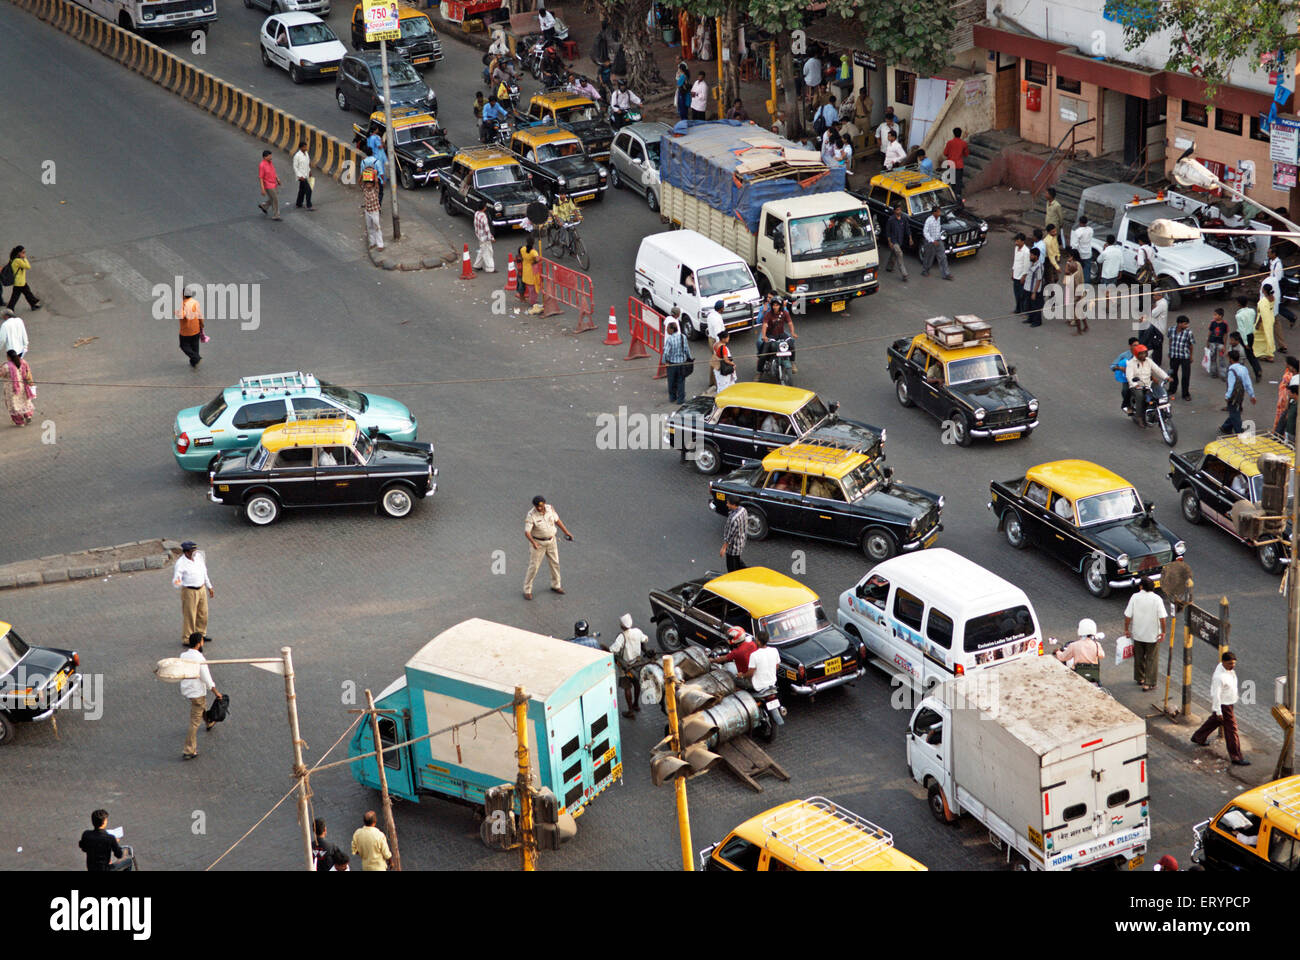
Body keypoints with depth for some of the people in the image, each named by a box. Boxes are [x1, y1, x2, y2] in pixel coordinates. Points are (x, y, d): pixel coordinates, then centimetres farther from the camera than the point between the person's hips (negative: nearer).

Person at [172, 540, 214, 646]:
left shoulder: (198, 556, 0)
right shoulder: (180, 563, -20)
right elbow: (176, 582, -22)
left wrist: (209, 587, 21)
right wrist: (177, 583, -47)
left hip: (201, 589, 7)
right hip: (189, 591, -7)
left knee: (203, 614, 18)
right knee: (189, 615, 1)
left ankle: (200, 635, 37)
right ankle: (186, 640, 14)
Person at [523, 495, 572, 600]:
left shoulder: (550, 508, -13)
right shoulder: (530, 515, -27)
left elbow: (557, 520, 4)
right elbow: (527, 532, -31)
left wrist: (566, 532, 6)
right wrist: (533, 543, -49)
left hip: (551, 540, 5)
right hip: (538, 542, -5)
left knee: (555, 563, 15)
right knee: (534, 566, -1)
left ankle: (555, 586, 34)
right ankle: (527, 591, 13)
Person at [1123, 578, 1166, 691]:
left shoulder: (1135, 597, -11)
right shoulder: (1157, 599, -15)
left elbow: (1128, 616, -9)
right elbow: (1162, 617, -17)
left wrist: (1126, 629, 4)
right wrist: (1163, 632, -6)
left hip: (1137, 634, 2)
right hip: (1153, 635, -2)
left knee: (1139, 657, 21)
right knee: (1151, 659, 8)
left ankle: (1140, 678, 36)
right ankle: (1149, 683, 7)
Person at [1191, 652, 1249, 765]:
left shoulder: (1230, 669, -2)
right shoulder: (1219, 676, -31)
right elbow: (1215, 695, -26)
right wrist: (1218, 712, -21)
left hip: (1229, 703, 10)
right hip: (1223, 706, -10)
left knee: (1214, 721, 28)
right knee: (1231, 730, -3)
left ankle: (1198, 738, 50)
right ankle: (1236, 757, 4)